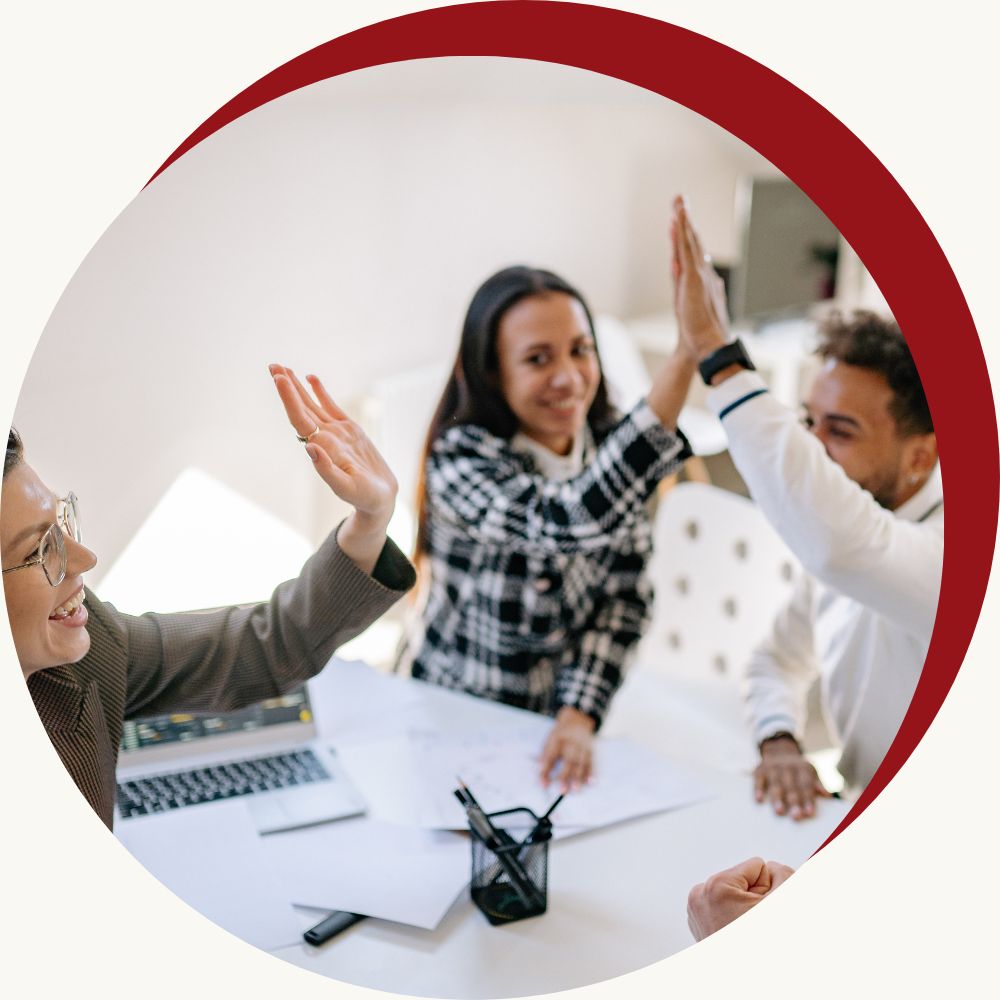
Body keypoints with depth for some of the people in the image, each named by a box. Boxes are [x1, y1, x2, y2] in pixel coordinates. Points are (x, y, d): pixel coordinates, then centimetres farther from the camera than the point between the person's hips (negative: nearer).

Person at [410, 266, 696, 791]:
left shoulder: (609, 446, -3)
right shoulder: (460, 459, -20)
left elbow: (626, 593, -1)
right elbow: (574, 519, -37)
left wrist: (579, 715, -15)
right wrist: (686, 357, -44)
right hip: (457, 724, -3)